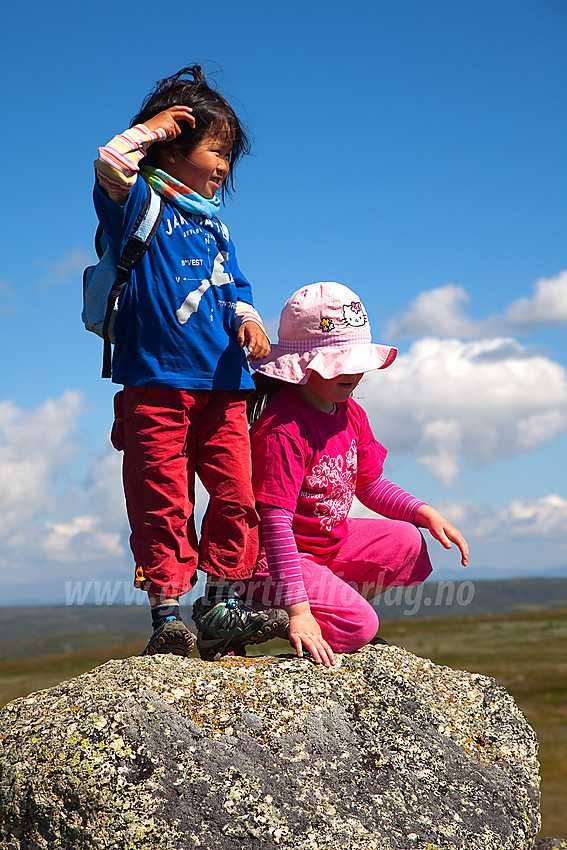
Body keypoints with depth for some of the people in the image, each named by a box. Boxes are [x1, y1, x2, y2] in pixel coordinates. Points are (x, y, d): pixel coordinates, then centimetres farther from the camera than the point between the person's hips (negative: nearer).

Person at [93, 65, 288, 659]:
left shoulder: (212, 224, 21)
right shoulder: (138, 204, 1)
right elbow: (110, 165, -20)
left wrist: (246, 318, 1)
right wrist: (151, 128, -4)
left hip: (220, 384, 6)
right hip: (154, 384, -6)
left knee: (237, 497, 1)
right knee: (163, 505, -4)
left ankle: (220, 606, 11)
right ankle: (166, 615, 3)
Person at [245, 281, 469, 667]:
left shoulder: (350, 413, 3)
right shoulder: (283, 430, -26)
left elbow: (369, 485, 17)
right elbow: (275, 521, -31)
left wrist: (425, 513, 1)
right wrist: (298, 610, -36)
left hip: (330, 541, 9)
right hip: (272, 558, -9)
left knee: (407, 544, 2)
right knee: (358, 626, -21)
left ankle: (334, 601, 8)